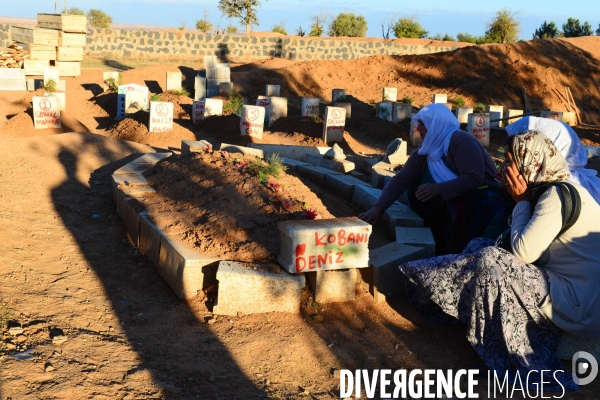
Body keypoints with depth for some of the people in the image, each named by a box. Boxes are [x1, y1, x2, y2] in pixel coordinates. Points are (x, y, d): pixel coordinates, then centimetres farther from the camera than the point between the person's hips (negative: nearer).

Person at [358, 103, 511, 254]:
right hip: (451, 205, 7)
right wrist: (377, 208, -14)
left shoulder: (461, 141, -17)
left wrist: (439, 189, -36)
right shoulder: (423, 153, 5)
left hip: (484, 201, -7)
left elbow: (474, 178, -27)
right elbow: (400, 180, -2)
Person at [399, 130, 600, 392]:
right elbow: (529, 250, 10)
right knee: (481, 246, 4)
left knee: (490, 261, -19)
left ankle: (428, 284, 3)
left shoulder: (558, 195, -19)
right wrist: (522, 200, 3)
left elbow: (523, 251, -22)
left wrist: (521, 200, -12)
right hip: (570, 289, 10)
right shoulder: (556, 191, 11)